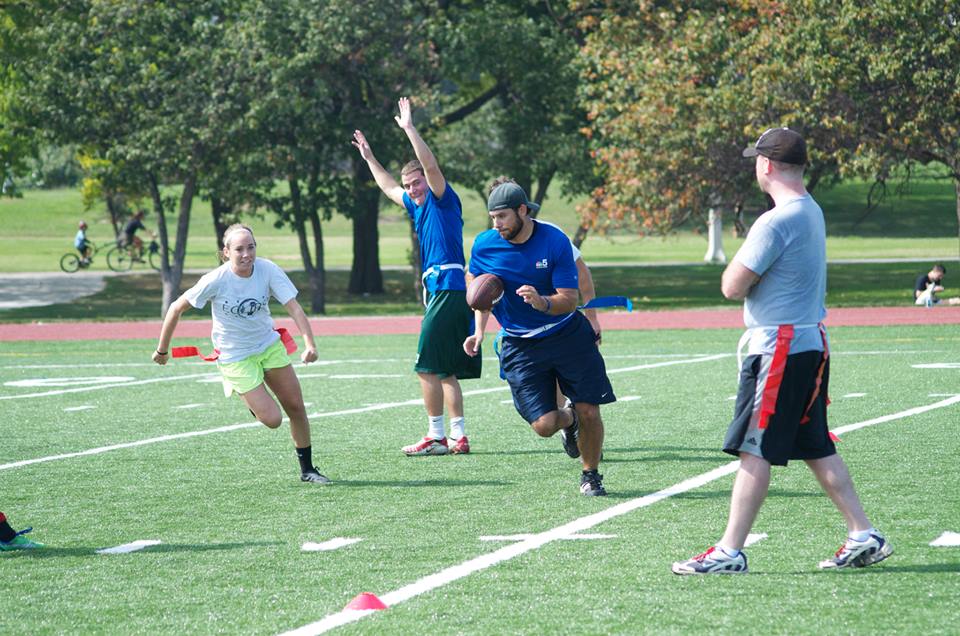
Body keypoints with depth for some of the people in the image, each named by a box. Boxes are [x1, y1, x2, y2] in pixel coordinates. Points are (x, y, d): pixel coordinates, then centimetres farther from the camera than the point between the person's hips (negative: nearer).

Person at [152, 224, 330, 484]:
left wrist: (309, 343, -37)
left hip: (270, 345, 4)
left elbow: (293, 306, -22)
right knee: (272, 419, -11)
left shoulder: (268, 270, -16)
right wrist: (162, 350, -6)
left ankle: (307, 469, 23)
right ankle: (253, 401, 25)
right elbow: (177, 308, -12)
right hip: (235, 358, -4)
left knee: (296, 406, 4)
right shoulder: (216, 280, -24)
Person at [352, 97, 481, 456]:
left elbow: (432, 166, -20)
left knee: (428, 367, -9)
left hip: (448, 289, -10)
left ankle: (436, 437, -7)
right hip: (437, 291, 10)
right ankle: (459, 437, 10)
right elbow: (388, 187, 38)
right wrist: (368, 157, 45)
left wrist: (409, 129, -20)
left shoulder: (443, 200, -3)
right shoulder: (418, 207, 20)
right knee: (445, 372, 9)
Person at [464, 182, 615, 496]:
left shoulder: (555, 241, -15)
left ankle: (590, 475, 24)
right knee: (543, 424, -11)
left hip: (568, 334, -1)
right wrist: (479, 331, 0)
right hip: (520, 346, 1)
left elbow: (569, 301, -17)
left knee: (589, 413, -4)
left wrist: (542, 302, -37)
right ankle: (568, 420, 27)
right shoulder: (484, 246, -8)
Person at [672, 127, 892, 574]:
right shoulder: (813, 212, 13)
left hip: (779, 347, -9)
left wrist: (735, 263, 3)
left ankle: (730, 552, -3)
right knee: (816, 447, 14)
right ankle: (863, 537, 14)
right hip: (812, 342, 9)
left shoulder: (776, 223, -18)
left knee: (753, 450, -6)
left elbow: (733, 288, -16)